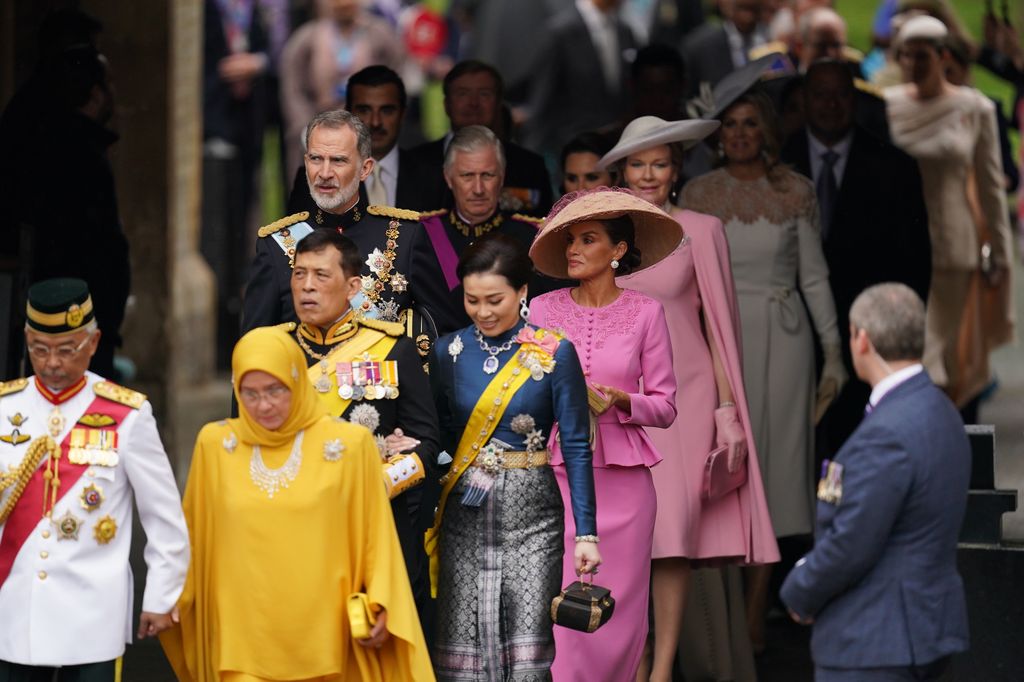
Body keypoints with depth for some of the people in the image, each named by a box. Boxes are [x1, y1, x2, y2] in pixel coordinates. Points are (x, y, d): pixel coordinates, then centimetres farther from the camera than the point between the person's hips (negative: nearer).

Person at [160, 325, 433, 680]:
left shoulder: (350, 444, -1)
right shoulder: (214, 444, 4)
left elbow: (375, 538, 3)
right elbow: (192, 538, 14)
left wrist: (378, 607, -6)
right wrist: (170, 603, 16)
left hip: (322, 638, 0)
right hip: (244, 640, 0)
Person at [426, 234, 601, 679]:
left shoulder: (554, 354, -4)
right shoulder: (448, 353, 4)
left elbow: (576, 446, -3)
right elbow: (436, 440, 11)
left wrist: (586, 531, -6)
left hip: (531, 511, -2)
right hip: (464, 513, 2)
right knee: (462, 645, 0)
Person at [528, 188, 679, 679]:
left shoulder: (645, 313, 3)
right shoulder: (542, 310, 5)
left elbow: (665, 408, 3)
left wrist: (620, 401, -14)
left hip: (621, 482, 0)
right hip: (556, 476, 0)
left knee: (619, 615, 1)